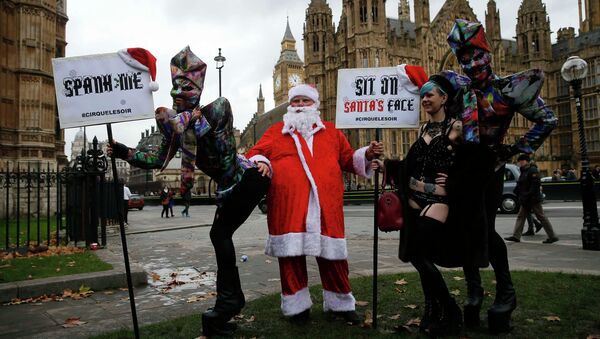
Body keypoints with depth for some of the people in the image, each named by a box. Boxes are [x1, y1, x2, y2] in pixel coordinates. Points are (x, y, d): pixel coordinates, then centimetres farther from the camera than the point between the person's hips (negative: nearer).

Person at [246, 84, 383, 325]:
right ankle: (297, 305, 22)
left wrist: (367, 155, 3)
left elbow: (348, 159, 20)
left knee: (332, 255, 7)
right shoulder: (276, 131, 14)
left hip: (326, 206, 1)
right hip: (288, 207, -1)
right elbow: (255, 153, 8)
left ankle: (339, 304, 25)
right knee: (291, 254, 5)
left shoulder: (330, 131, 19)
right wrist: (261, 163, -13)